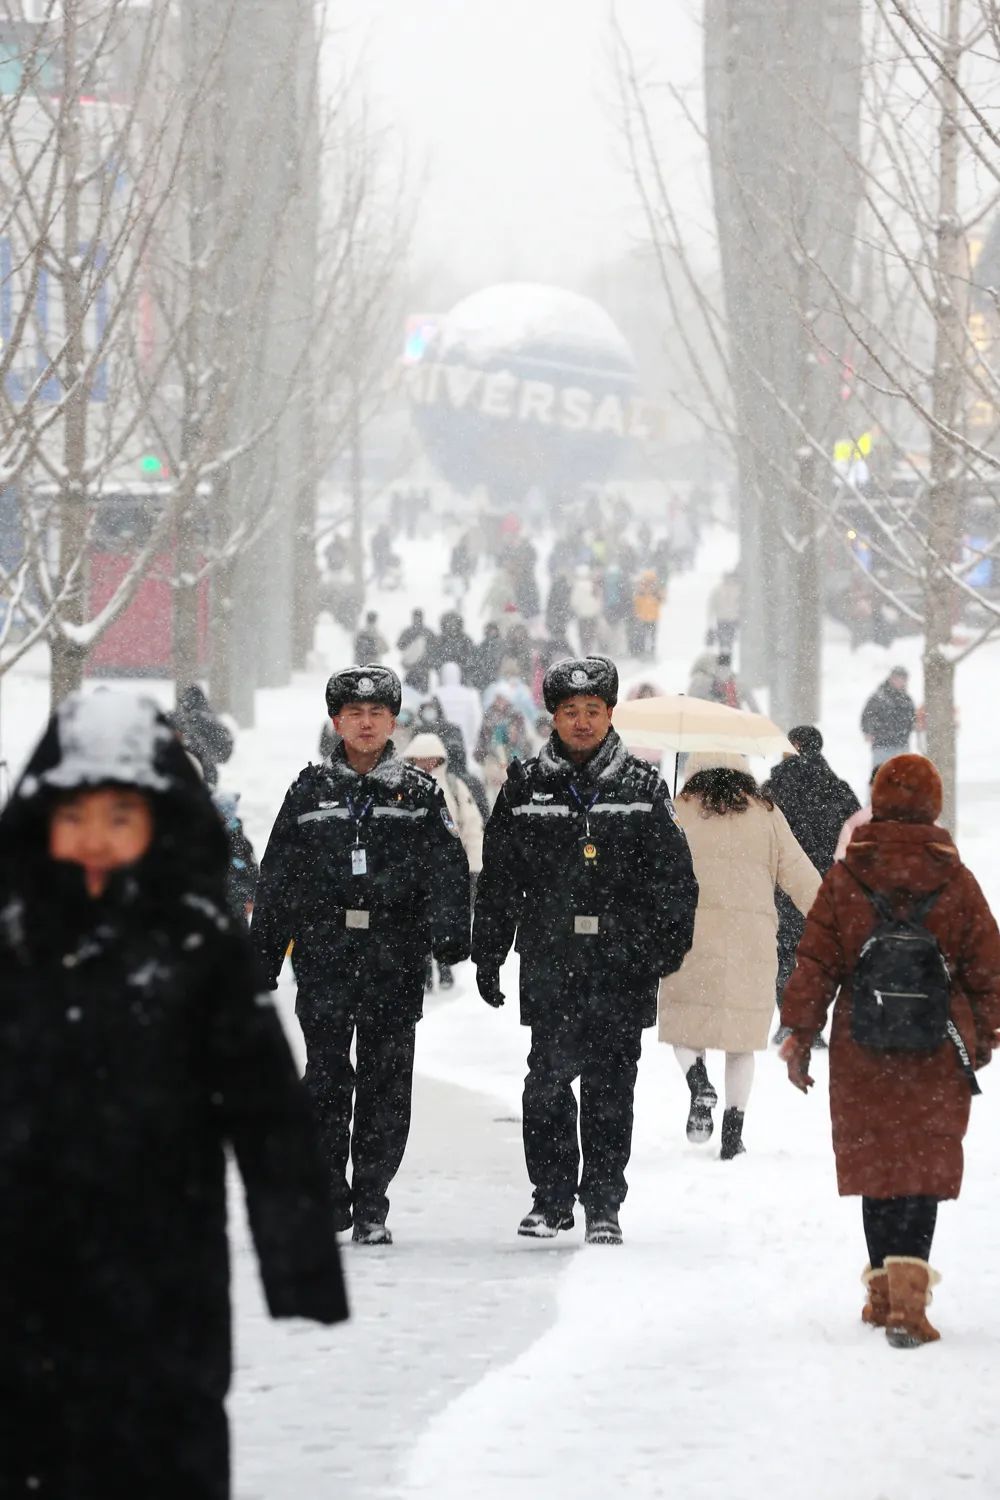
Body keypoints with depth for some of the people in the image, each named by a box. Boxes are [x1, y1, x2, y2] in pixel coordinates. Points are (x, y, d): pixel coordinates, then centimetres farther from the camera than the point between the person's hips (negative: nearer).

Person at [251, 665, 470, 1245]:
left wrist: (449, 930, -15)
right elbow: (278, 876, 12)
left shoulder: (420, 793, 8)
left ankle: (372, 1205, 6)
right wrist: (263, 953, 9)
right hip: (325, 953, 0)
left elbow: (447, 870, 1)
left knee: (387, 1080, 0)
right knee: (326, 1077, -1)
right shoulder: (311, 789, 10)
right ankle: (328, 1193, 8)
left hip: (395, 956, 0)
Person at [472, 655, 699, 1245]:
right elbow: (498, 880, 11)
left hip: (622, 961, 0)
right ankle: (552, 1197, 11)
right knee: (549, 1080, -1)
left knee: (610, 1085, 2)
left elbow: (674, 876, 8)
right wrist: (488, 954, 8)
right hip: (549, 959, 0)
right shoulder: (526, 786, 7)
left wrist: (669, 942, -3)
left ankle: (604, 1203, 9)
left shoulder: (642, 787, 6)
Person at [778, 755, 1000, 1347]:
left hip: (862, 1054, 1)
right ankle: (908, 1287, -18)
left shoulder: (845, 878, -2)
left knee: (874, 1161, 13)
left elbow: (816, 964, -1)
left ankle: (885, 1288, 19)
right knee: (925, 1164, -2)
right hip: (940, 1054, -1)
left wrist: (799, 1035, 7)